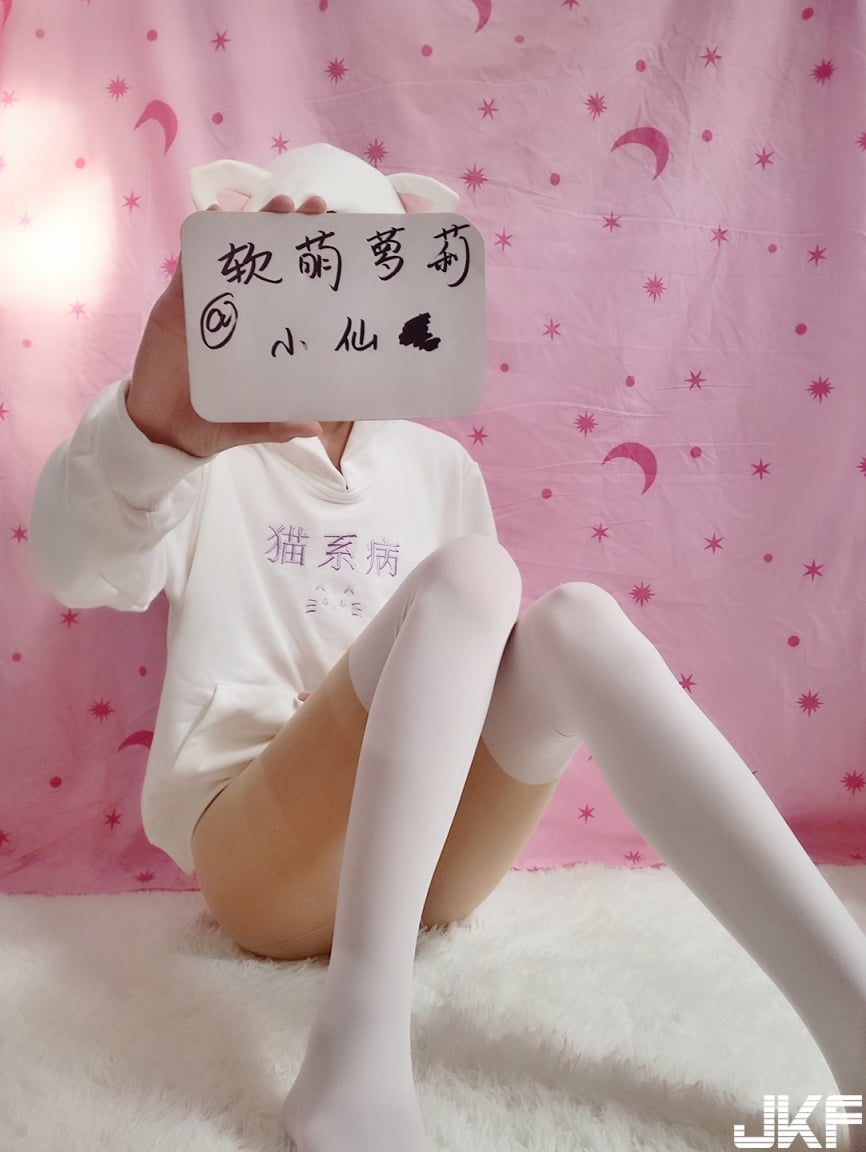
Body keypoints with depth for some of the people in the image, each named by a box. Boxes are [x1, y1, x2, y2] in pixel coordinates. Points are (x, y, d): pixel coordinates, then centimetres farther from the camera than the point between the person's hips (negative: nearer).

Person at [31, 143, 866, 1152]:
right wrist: (154, 423, -42)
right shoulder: (204, 455, 4)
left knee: (572, 623, -27)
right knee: (470, 575, -28)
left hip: (428, 859, 3)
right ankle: (358, 1064, -37)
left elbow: (477, 646, 17)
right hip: (254, 853, -3)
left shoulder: (439, 468, 15)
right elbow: (78, 566, -20)